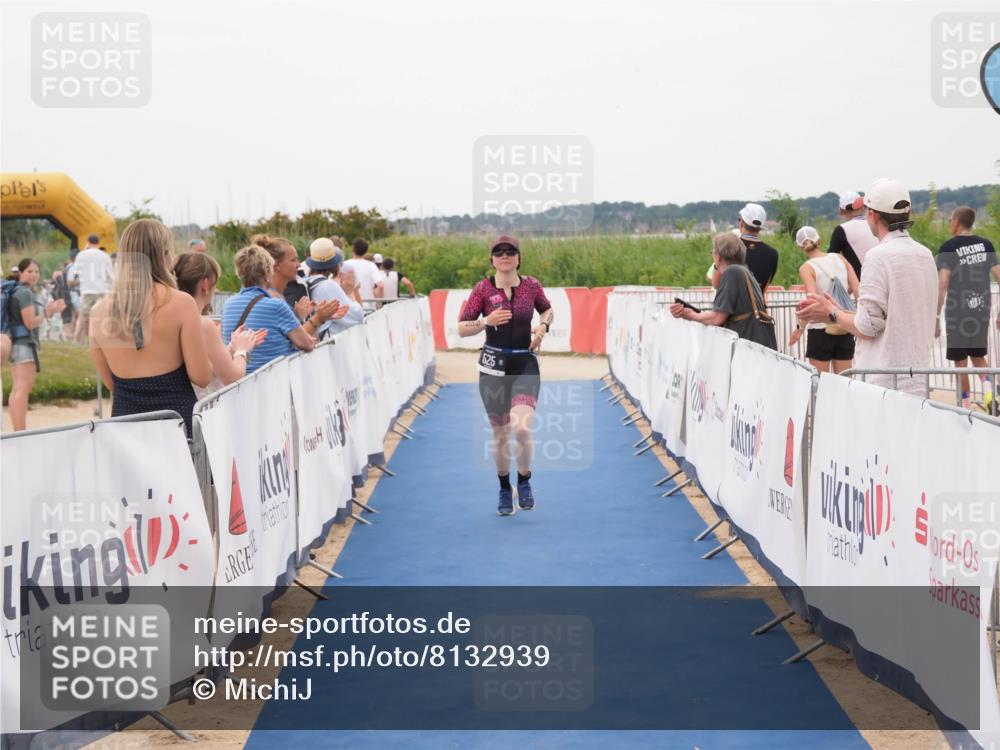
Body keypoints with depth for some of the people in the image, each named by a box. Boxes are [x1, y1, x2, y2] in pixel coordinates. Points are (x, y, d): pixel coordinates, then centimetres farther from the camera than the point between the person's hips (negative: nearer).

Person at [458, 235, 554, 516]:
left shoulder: (531, 285, 2)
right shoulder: (483, 288, -2)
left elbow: (547, 310, 21)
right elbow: (461, 328, -2)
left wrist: (543, 326, 0)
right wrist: (487, 321, -18)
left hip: (525, 365, 0)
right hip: (494, 365, 0)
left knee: (522, 428, -19)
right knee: (500, 433, 8)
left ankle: (524, 481, 6)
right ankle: (504, 490, 28)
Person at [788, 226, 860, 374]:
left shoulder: (806, 268, -7)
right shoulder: (840, 259, 5)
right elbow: (857, 290, 0)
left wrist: (799, 328, -11)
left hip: (821, 330, -4)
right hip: (845, 330, 4)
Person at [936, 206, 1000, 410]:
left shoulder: (948, 248, -8)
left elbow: (942, 284, -16)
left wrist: (936, 317, -13)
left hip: (957, 313, -4)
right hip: (982, 310, 4)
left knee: (960, 361, 7)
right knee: (978, 355, 19)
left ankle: (965, 405, 6)